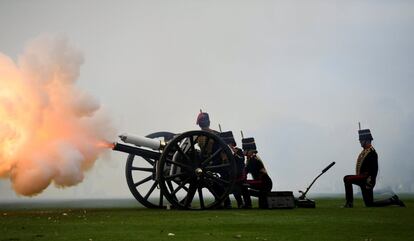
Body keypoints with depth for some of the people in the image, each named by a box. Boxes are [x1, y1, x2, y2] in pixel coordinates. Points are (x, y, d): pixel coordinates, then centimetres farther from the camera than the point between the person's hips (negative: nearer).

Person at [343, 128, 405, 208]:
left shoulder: (371, 152, -15)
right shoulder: (364, 151, 16)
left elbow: (374, 169, -21)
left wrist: (370, 182, -25)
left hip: (366, 178, -10)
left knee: (347, 179, -19)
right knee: (369, 204, 8)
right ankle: (393, 200, 15)